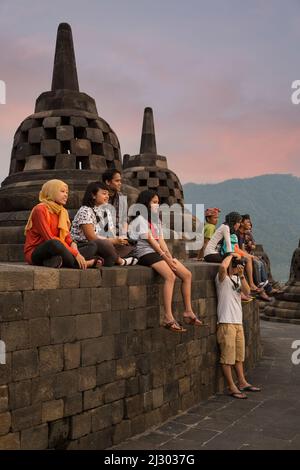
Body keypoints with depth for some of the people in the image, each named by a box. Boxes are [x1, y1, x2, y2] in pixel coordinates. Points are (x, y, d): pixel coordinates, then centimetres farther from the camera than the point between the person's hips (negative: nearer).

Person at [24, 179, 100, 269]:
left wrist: (73, 244, -16)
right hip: (35, 254, -8)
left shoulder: (62, 211, 15)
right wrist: (75, 253, -23)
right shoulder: (40, 209, -9)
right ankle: (82, 264, -21)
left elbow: (67, 236, 9)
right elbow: (49, 238, -19)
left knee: (92, 246, -1)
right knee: (54, 243, -39)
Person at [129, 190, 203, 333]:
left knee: (187, 275, -3)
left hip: (159, 252, 9)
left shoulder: (156, 220, 23)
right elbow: (150, 241, -11)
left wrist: (170, 257, -2)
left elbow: (161, 241, 13)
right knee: (170, 276, -31)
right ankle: (168, 318, -35)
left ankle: (188, 312, 1)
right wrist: (165, 257, -14)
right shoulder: (140, 219, -3)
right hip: (146, 253, -9)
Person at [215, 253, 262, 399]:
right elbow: (222, 266, -30)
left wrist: (242, 276, -10)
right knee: (227, 357, -2)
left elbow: (247, 292, 1)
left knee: (239, 356, 17)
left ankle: (242, 383, 27)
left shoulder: (237, 278, 15)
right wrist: (231, 255, -12)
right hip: (226, 322, -8)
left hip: (238, 322, 8)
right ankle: (232, 387, 4)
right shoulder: (222, 278, -7)